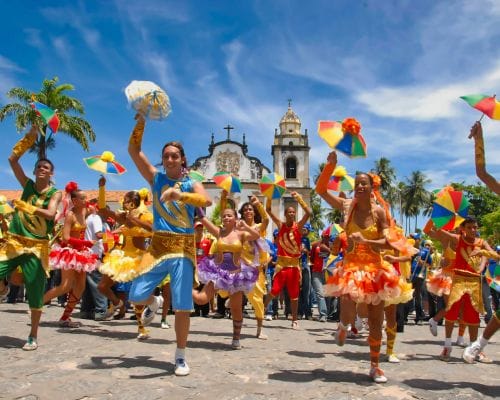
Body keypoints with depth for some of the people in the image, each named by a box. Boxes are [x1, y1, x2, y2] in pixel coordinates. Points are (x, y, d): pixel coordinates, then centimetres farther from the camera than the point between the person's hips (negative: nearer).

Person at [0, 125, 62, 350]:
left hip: (37, 246, -3)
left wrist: (27, 208, -28)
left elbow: (50, 214, -19)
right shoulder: (27, 185, 7)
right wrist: (30, 137, 0)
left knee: (35, 291, 1)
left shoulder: (54, 194, -1)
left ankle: (33, 337, 14)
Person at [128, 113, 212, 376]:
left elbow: (206, 200, -21)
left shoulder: (191, 184, 2)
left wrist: (180, 195, -37)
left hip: (183, 247, -2)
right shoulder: (156, 178, 9)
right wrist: (140, 124, -8)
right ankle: (154, 303, 35)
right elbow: (133, 150, 2)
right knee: (136, 295, -4)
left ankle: (181, 356, 17)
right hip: (157, 245, 2)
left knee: (182, 307, -2)